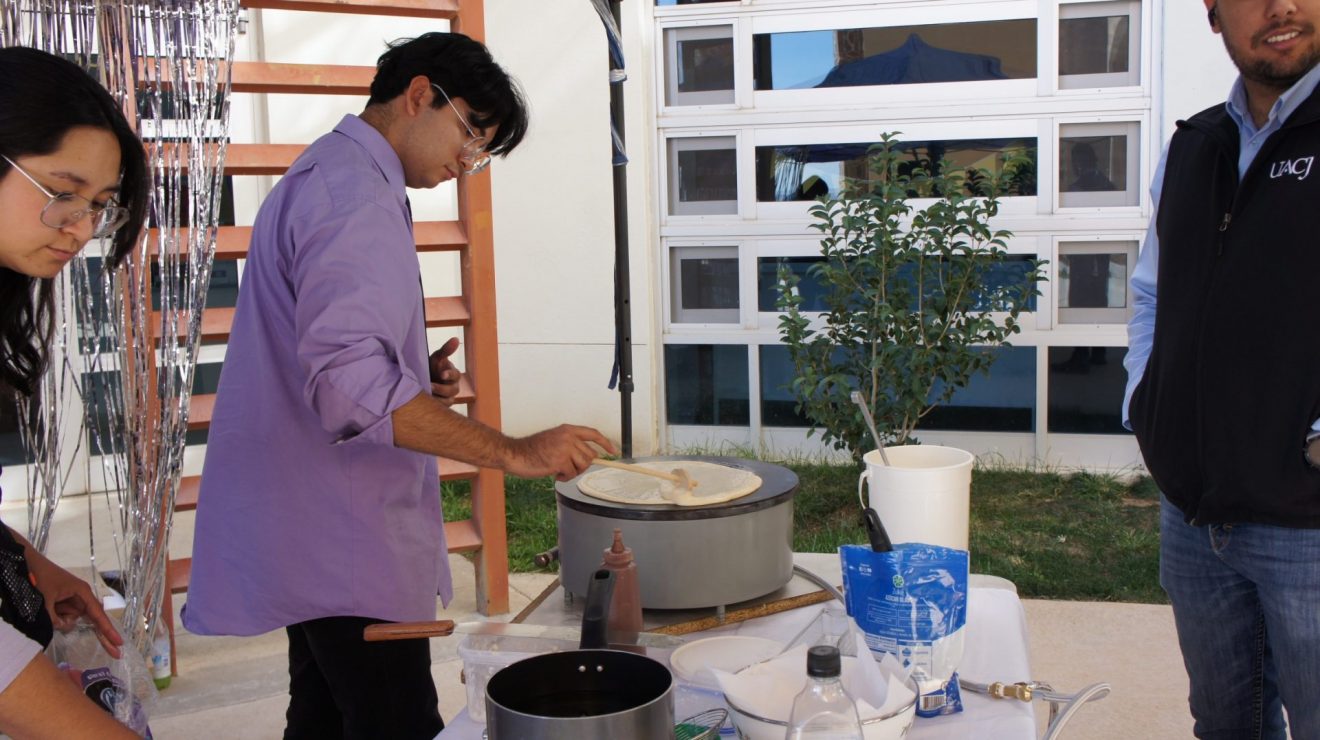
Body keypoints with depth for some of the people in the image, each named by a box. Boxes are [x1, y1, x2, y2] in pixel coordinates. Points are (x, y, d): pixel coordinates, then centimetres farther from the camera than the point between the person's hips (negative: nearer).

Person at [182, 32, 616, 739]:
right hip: (348, 545, -11)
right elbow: (346, 376, -29)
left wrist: (416, 380, 8)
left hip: (315, 538, 11)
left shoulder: (323, 177, 19)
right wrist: (515, 452, -27)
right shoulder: (354, 196, -17)